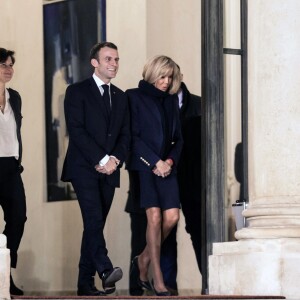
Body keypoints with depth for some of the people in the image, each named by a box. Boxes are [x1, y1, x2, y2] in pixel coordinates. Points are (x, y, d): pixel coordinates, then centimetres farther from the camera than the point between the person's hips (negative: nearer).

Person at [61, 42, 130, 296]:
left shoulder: (121, 97, 18)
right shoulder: (77, 92, 0)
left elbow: (125, 135, 13)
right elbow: (76, 130, -9)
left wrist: (115, 159, -6)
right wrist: (101, 160, -14)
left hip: (109, 170, 5)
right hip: (84, 168, -5)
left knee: (95, 225, 4)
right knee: (94, 219, -21)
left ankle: (86, 283, 5)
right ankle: (106, 271, -34)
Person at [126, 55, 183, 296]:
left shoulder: (171, 100, 17)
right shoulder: (135, 97, 1)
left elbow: (178, 138, 17)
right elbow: (133, 136, -6)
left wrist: (170, 161, -1)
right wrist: (155, 162, -11)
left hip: (166, 166, 5)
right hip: (143, 165, -5)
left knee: (172, 216, -8)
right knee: (155, 216, -13)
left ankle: (144, 259, 16)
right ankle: (158, 280, -11)